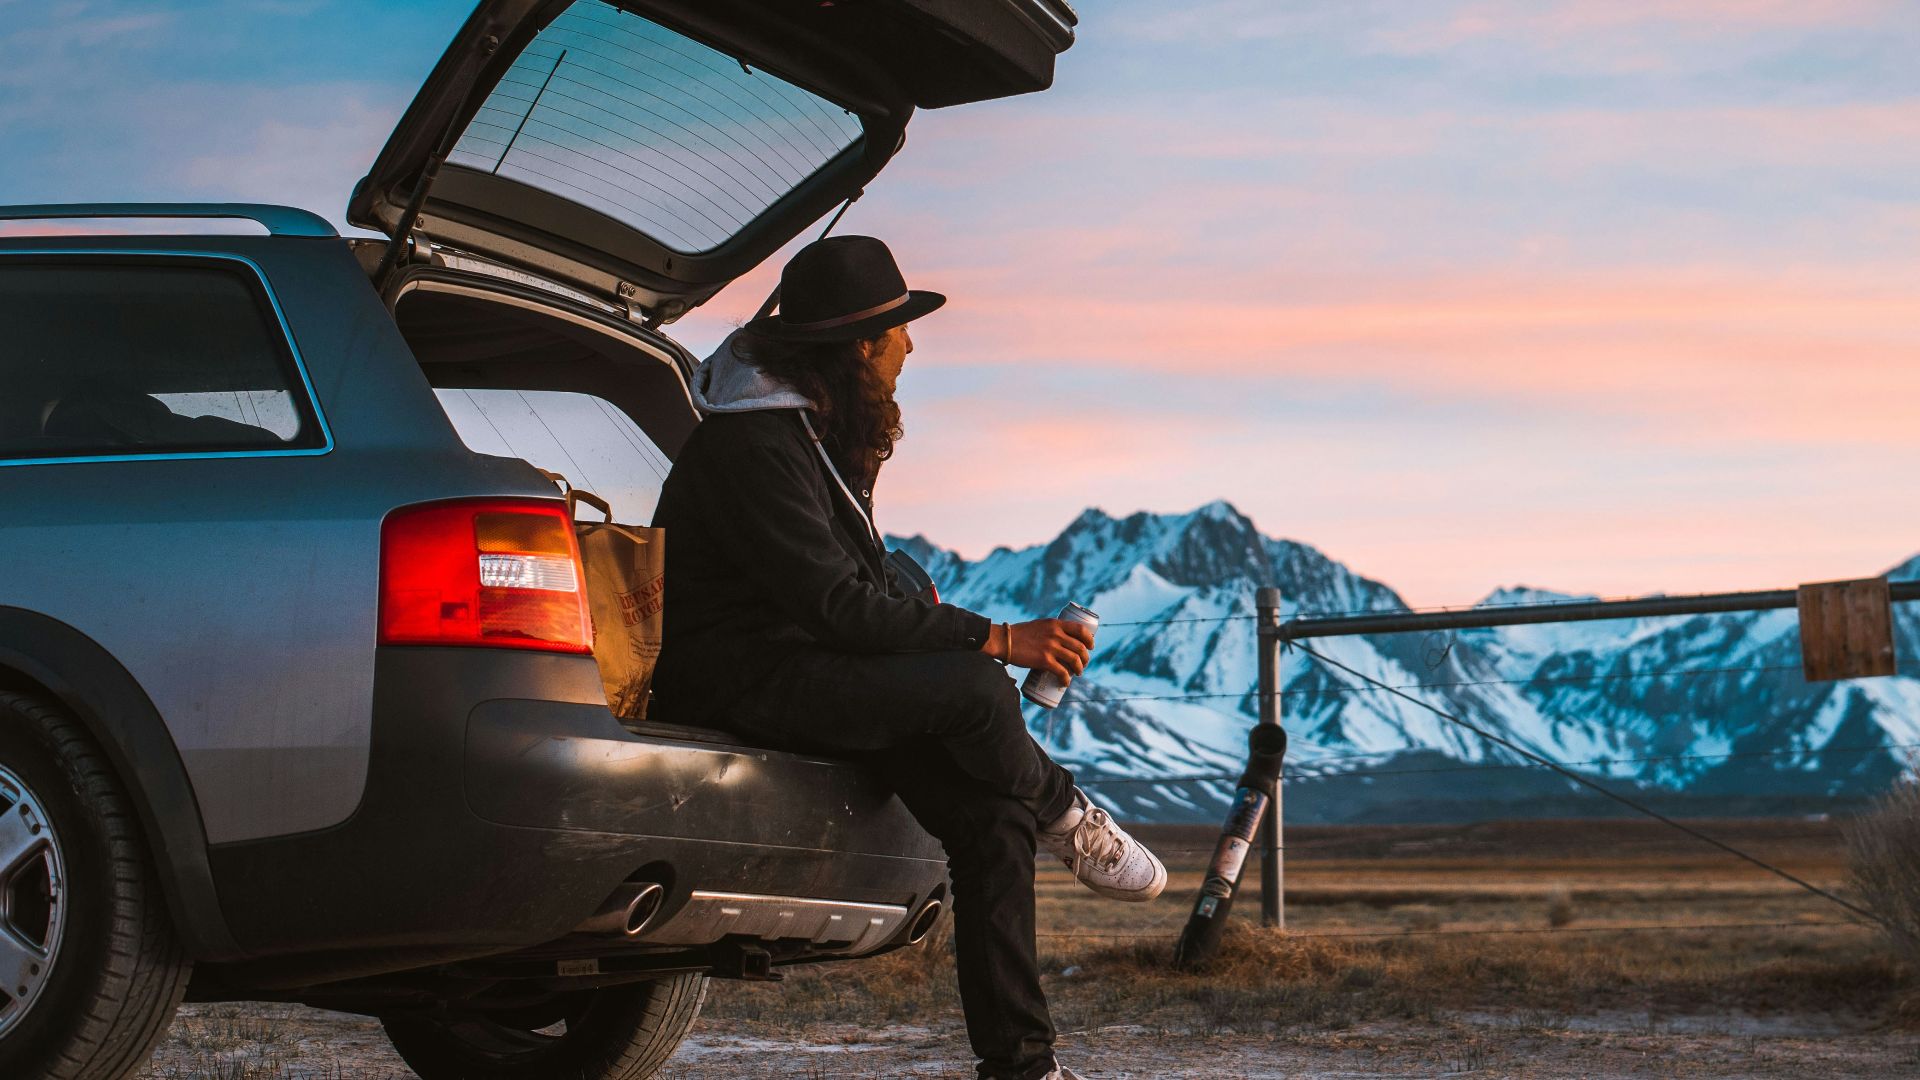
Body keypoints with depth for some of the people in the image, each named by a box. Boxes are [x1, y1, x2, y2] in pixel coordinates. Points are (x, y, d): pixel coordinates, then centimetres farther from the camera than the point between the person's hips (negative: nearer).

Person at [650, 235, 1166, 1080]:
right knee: (971, 688, -28)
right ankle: (1068, 820, 3)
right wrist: (995, 639, -22)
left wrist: (937, 625, 1)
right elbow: (837, 606, -25)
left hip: (816, 664, 9)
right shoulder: (750, 447, -20)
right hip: (737, 680, -9)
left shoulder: (827, 430, 12)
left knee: (993, 814, -9)